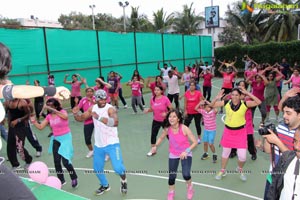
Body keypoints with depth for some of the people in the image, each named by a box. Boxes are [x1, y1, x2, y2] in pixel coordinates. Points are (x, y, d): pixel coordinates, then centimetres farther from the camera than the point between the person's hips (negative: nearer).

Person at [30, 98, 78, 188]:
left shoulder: (62, 111, -11)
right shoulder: (49, 116, 4)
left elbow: (65, 117, -36)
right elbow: (40, 127, 6)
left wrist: (52, 109, -38)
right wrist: (34, 121, -10)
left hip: (65, 138, -6)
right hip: (55, 139, 6)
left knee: (65, 161, -12)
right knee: (56, 161, 8)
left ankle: (74, 178, 13)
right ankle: (61, 180, 28)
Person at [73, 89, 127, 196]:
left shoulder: (110, 109, -20)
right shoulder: (93, 108, 0)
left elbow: (115, 122, -37)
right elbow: (81, 118, 11)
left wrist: (99, 117, -43)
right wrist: (75, 114, -11)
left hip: (112, 143, -6)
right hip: (98, 145, 6)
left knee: (118, 167, -14)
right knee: (97, 168, 16)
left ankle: (123, 180, 20)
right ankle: (105, 185, 43)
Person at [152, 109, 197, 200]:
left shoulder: (184, 128, -27)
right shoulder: (167, 129, -16)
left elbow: (195, 142, -23)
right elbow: (161, 138, 4)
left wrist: (186, 151, -33)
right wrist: (155, 146, -12)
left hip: (185, 154, -3)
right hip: (173, 154, 3)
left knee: (186, 174, -17)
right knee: (172, 176, 8)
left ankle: (189, 187, 20)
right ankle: (171, 192, 39)